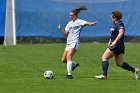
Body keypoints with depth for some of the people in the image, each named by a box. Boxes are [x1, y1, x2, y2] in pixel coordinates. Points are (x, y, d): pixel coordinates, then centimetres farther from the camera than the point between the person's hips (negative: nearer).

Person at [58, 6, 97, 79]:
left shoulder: (79, 22, -1)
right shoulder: (69, 24, 17)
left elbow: (87, 23, -19)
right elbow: (65, 34, 15)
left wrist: (91, 23, -41)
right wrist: (61, 29, -2)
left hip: (75, 42, -8)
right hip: (68, 43, 8)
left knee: (69, 56, -25)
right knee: (63, 60, 9)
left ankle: (69, 74, -28)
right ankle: (74, 64, 37)